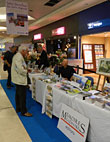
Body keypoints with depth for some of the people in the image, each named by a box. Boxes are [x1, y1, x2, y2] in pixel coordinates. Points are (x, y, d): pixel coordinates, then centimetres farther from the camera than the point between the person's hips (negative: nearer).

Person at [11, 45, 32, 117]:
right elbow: (20, 69, -29)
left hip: (18, 79, 11)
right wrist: (26, 71, -11)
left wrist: (25, 68, 6)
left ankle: (18, 108, 33)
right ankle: (24, 111, 8)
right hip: (20, 79, -11)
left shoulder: (18, 56, 13)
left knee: (18, 94, 19)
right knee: (22, 96, -2)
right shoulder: (19, 57, -21)